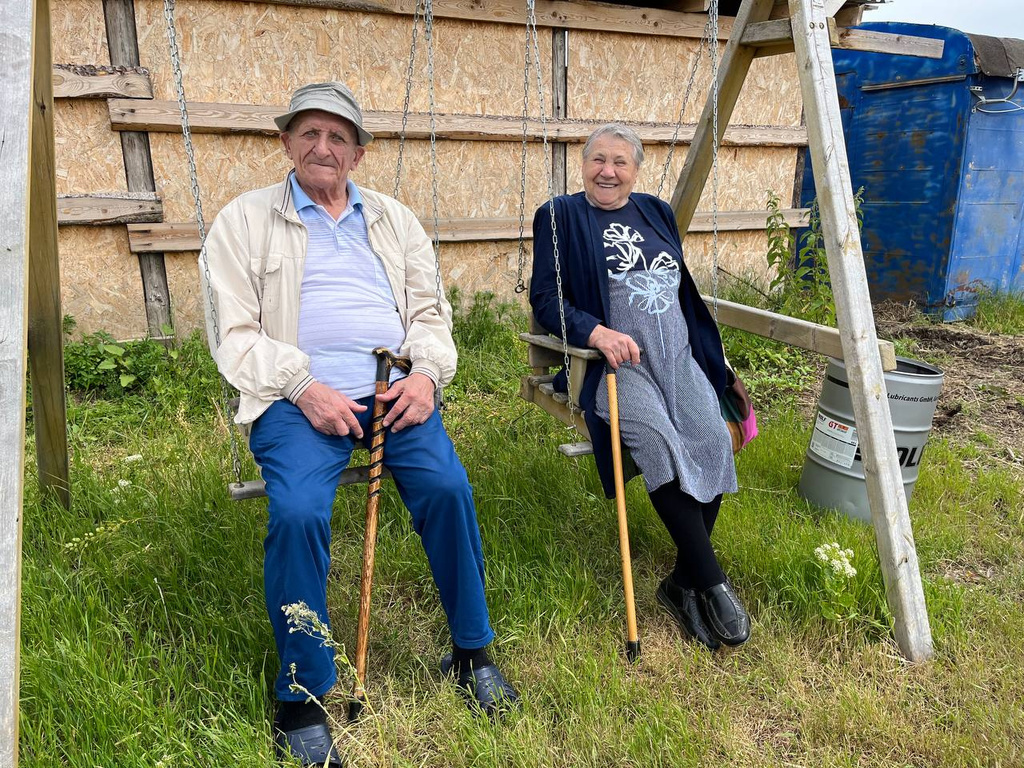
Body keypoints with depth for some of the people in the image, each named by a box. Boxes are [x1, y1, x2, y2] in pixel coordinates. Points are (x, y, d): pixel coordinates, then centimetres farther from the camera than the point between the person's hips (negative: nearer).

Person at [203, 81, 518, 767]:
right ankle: (302, 699, -6)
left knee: (448, 488, -21)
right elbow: (238, 336, 2)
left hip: (394, 388, 3)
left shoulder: (395, 220, 21)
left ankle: (471, 652, 2)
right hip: (298, 396, -2)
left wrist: (426, 374, -4)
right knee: (297, 514, -27)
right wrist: (303, 387, -13)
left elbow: (430, 312, 16)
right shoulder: (244, 221, 10)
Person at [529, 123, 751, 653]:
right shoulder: (560, 216, 7)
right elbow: (544, 299, -1)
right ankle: (711, 583, -20)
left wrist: (712, 354, 16)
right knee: (657, 439, -32)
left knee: (713, 439, -22)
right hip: (612, 364, -4)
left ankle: (683, 582, -8)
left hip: (677, 357, 5)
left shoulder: (657, 213, 22)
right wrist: (595, 331, -19)